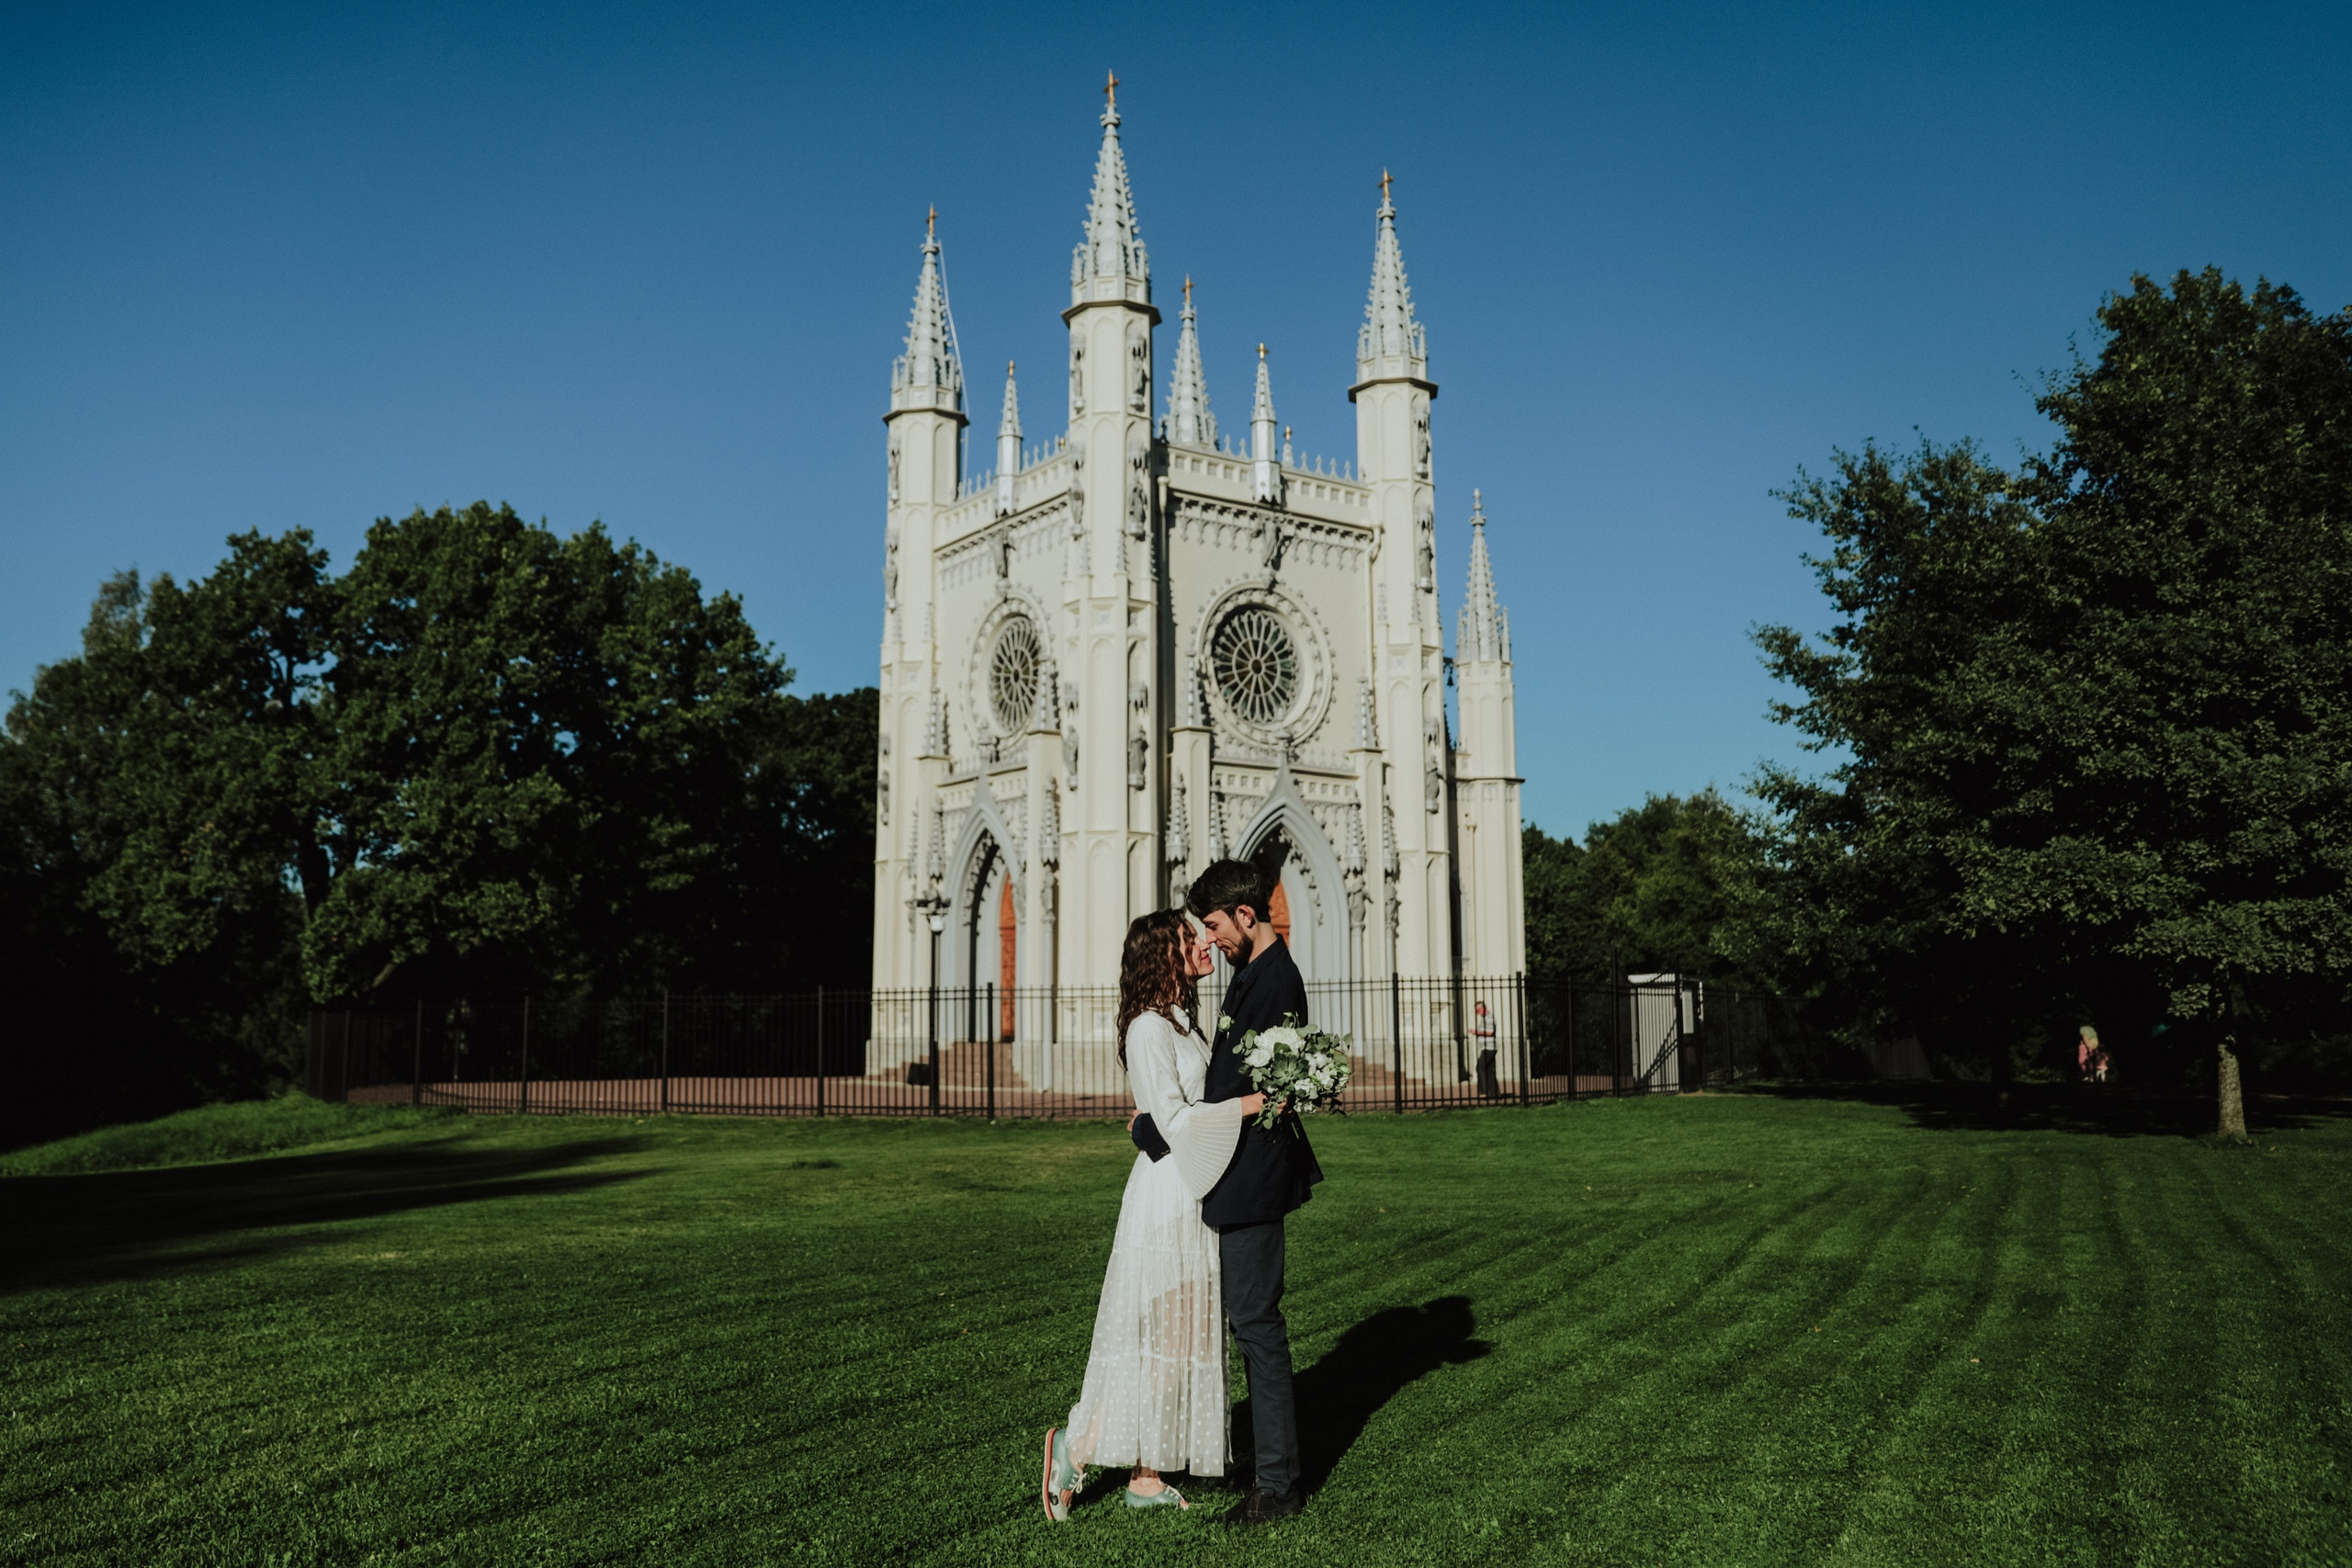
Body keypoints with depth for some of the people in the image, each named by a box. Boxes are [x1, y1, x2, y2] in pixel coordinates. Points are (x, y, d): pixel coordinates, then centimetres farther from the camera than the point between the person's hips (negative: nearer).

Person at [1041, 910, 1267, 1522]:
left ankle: (1146, 1479, 17)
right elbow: (1176, 1121, -20)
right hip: (1166, 1193, -9)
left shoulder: (1181, 1022, 14)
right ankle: (1076, 1444, 10)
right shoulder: (1149, 1028, -15)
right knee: (1155, 1337, -4)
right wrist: (1253, 1102, -20)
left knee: (1184, 1336, 11)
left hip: (1196, 1195, 9)